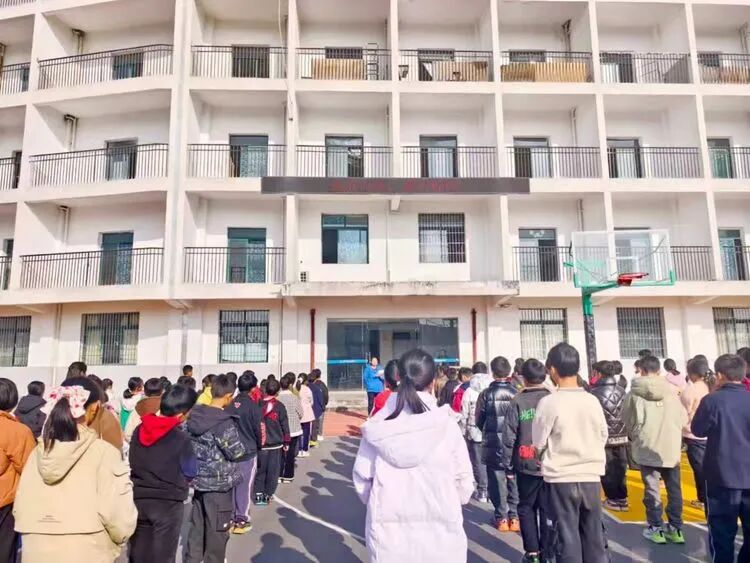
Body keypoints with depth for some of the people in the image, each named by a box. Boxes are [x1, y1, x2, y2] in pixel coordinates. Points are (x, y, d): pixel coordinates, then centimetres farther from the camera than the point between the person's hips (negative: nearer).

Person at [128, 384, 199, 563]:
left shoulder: (139, 430, -2)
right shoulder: (181, 438, -17)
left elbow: (133, 462, 8)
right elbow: (191, 473, -8)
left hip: (138, 499, 5)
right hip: (168, 503, -5)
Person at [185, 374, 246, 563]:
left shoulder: (194, 415, -2)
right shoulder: (225, 423, -24)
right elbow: (237, 452, -18)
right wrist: (239, 443, 0)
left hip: (199, 480, 7)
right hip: (220, 484, -7)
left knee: (197, 526, 20)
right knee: (217, 531, 9)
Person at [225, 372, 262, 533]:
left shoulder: (229, 404, -2)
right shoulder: (253, 405, -13)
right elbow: (257, 429, -7)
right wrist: (258, 446, 11)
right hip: (248, 451, -4)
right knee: (245, 486, 5)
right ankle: (241, 520, 11)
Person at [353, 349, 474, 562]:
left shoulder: (378, 424, -7)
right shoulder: (446, 423, -11)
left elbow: (361, 475, -2)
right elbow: (463, 478, -4)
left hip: (388, 530, 1)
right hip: (438, 531, -1)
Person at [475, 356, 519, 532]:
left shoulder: (486, 394, -9)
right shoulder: (516, 393, -9)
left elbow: (479, 421, 0)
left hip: (493, 444, -1)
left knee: (497, 481, 9)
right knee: (514, 479, 14)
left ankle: (502, 517, 12)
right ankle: (514, 516, 18)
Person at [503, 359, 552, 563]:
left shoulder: (518, 401, -8)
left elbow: (509, 435, -7)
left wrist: (508, 463, 3)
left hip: (526, 464, -1)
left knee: (526, 507, 15)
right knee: (547, 509, 12)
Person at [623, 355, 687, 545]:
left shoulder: (635, 393, -9)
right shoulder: (671, 391, -1)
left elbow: (630, 420, -6)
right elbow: (683, 418, 0)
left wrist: (635, 437, 13)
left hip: (648, 449, -3)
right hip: (672, 448, 3)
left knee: (651, 489, 8)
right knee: (674, 488, 15)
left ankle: (656, 529, 13)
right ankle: (676, 528, 22)